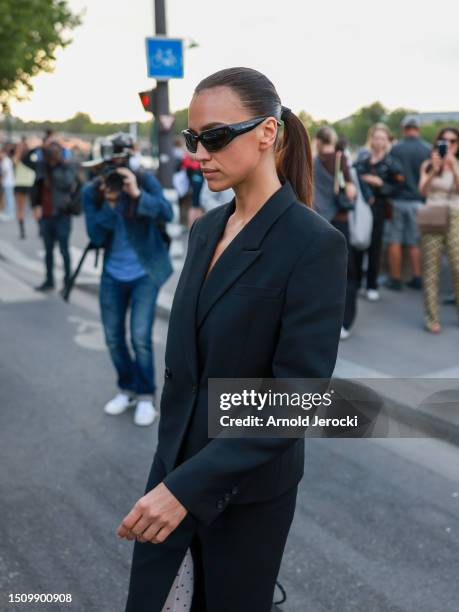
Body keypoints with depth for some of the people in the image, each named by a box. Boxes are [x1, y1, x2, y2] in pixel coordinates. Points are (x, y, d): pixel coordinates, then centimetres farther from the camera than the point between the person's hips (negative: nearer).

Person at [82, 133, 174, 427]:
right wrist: (109, 204, -26)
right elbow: (96, 237, -13)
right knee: (114, 337, 10)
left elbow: (168, 213, -23)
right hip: (113, 274, 4)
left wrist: (138, 194, -35)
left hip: (145, 273, -3)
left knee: (140, 336, -9)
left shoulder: (145, 180, -13)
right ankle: (127, 389, 32)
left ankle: (146, 396, 11)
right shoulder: (91, 191, -8)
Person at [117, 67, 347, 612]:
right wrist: (169, 465, 14)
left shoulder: (314, 244, -19)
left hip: (249, 484, -5)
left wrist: (187, 485, -25)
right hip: (175, 461, 6)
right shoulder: (205, 229, 3)